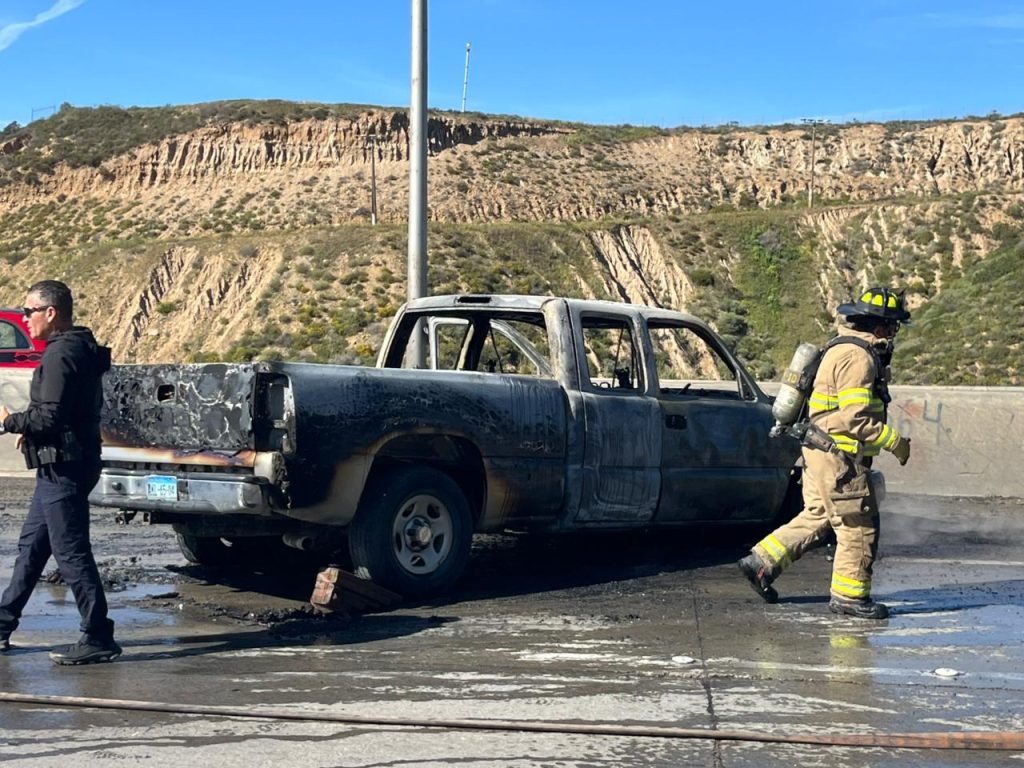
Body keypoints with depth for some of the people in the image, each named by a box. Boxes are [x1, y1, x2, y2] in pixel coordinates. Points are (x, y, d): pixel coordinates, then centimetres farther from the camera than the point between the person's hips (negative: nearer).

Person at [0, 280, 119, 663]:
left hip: (62, 470, -11)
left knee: (71, 553, -6)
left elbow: (49, 417, -22)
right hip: (59, 468, 11)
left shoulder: (61, 354, -17)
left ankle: (98, 639, -1)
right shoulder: (78, 350, 15)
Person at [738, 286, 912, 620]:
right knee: (859, 527, -1)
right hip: (838, 456, -10)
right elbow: (856, 418, -23)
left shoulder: (844, 349, 16)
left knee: (817, 517, 17)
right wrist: (894, 442, -16)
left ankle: (761, 562, 17)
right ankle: (850, 595, 9)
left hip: (821, 451, 11)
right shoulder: (858, 357, -18)